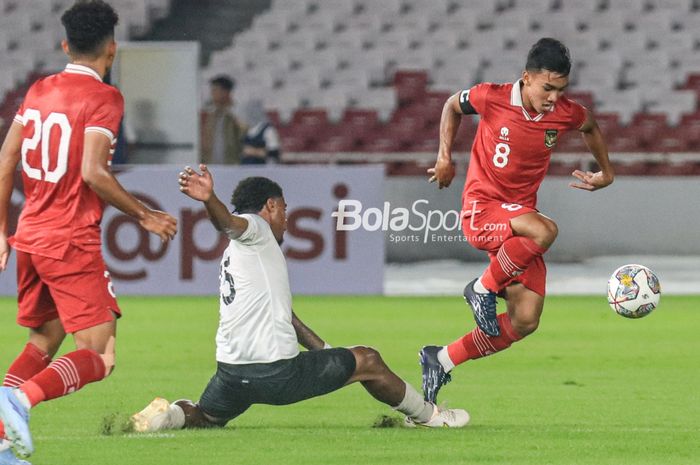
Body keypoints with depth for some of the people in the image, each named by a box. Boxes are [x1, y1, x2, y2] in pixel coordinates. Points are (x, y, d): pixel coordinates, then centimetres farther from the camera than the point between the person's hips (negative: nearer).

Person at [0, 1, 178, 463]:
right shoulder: (103, 97, -10)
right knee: (99, 358, -6)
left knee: (44, 341, 21)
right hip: (72, 243, -8)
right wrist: (144, 215, -8)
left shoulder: (38, 91, 11)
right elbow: (93, 173, -20)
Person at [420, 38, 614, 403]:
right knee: (544, 231, -37)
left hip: (519, 215, 5)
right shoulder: (492, 98, -14)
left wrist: (607, 173, 19)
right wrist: (445, 157, 4)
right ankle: (483, 289, -14)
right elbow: (452, 106, 8)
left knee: (524, 322, -3)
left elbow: (590, 127, 21)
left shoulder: (566, 113, -4)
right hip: (481, 211, -5)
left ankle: (441, 361, 14)